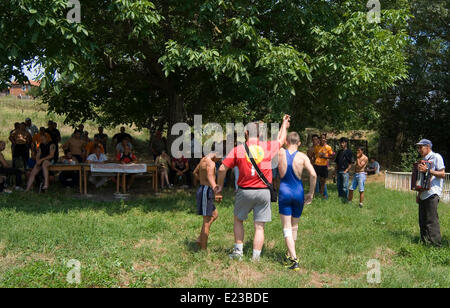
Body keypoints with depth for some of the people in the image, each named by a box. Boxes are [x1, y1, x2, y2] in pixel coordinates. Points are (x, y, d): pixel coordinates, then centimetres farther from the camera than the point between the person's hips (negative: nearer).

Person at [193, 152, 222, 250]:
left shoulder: (203, 159, 12)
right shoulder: (211, 163, -18)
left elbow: (195, 172, 28)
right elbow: (210, 176, -39)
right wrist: (214, 186, -58)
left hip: (202, 189, 10)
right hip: (206, 191, -10)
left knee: (215, 215, 21)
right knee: (207, 221, -4)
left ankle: (200, 239, 19)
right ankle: (203, 249, 3)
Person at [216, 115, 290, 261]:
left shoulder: (238, 149, -5)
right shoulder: (268, 147, -1)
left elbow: (222, 168, -6)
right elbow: (281, 139, 20)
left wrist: (220, 186, 9)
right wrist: (284, 124, 37)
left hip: (245, 191, 0)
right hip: (263, 192, 1)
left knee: (238, 220, 22)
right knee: (259, 227, 6)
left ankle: (238, 251, 24)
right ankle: (256, 258, 10)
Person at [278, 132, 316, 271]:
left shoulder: (280, 153, -4)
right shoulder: (302, 156, -6)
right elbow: (313, 174, -15)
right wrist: (311, 193, -4)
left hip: (284, 192, -1)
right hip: (298, 193, 1)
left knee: (287, 227, 1)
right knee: (294, 226, 20)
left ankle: (294, 259, -11)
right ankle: (290, 253, 35)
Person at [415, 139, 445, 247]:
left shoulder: (436, 157, -3)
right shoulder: (424, 160, 21)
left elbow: (442, 174, -11)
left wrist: (428, 170, -19)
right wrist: (419, 194, 21)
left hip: (432, 194, -8)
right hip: (424, 194, 8)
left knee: (432, 220, -11)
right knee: (422, 220, 9)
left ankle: (436, 244, -8)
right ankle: (425, 242, 16)